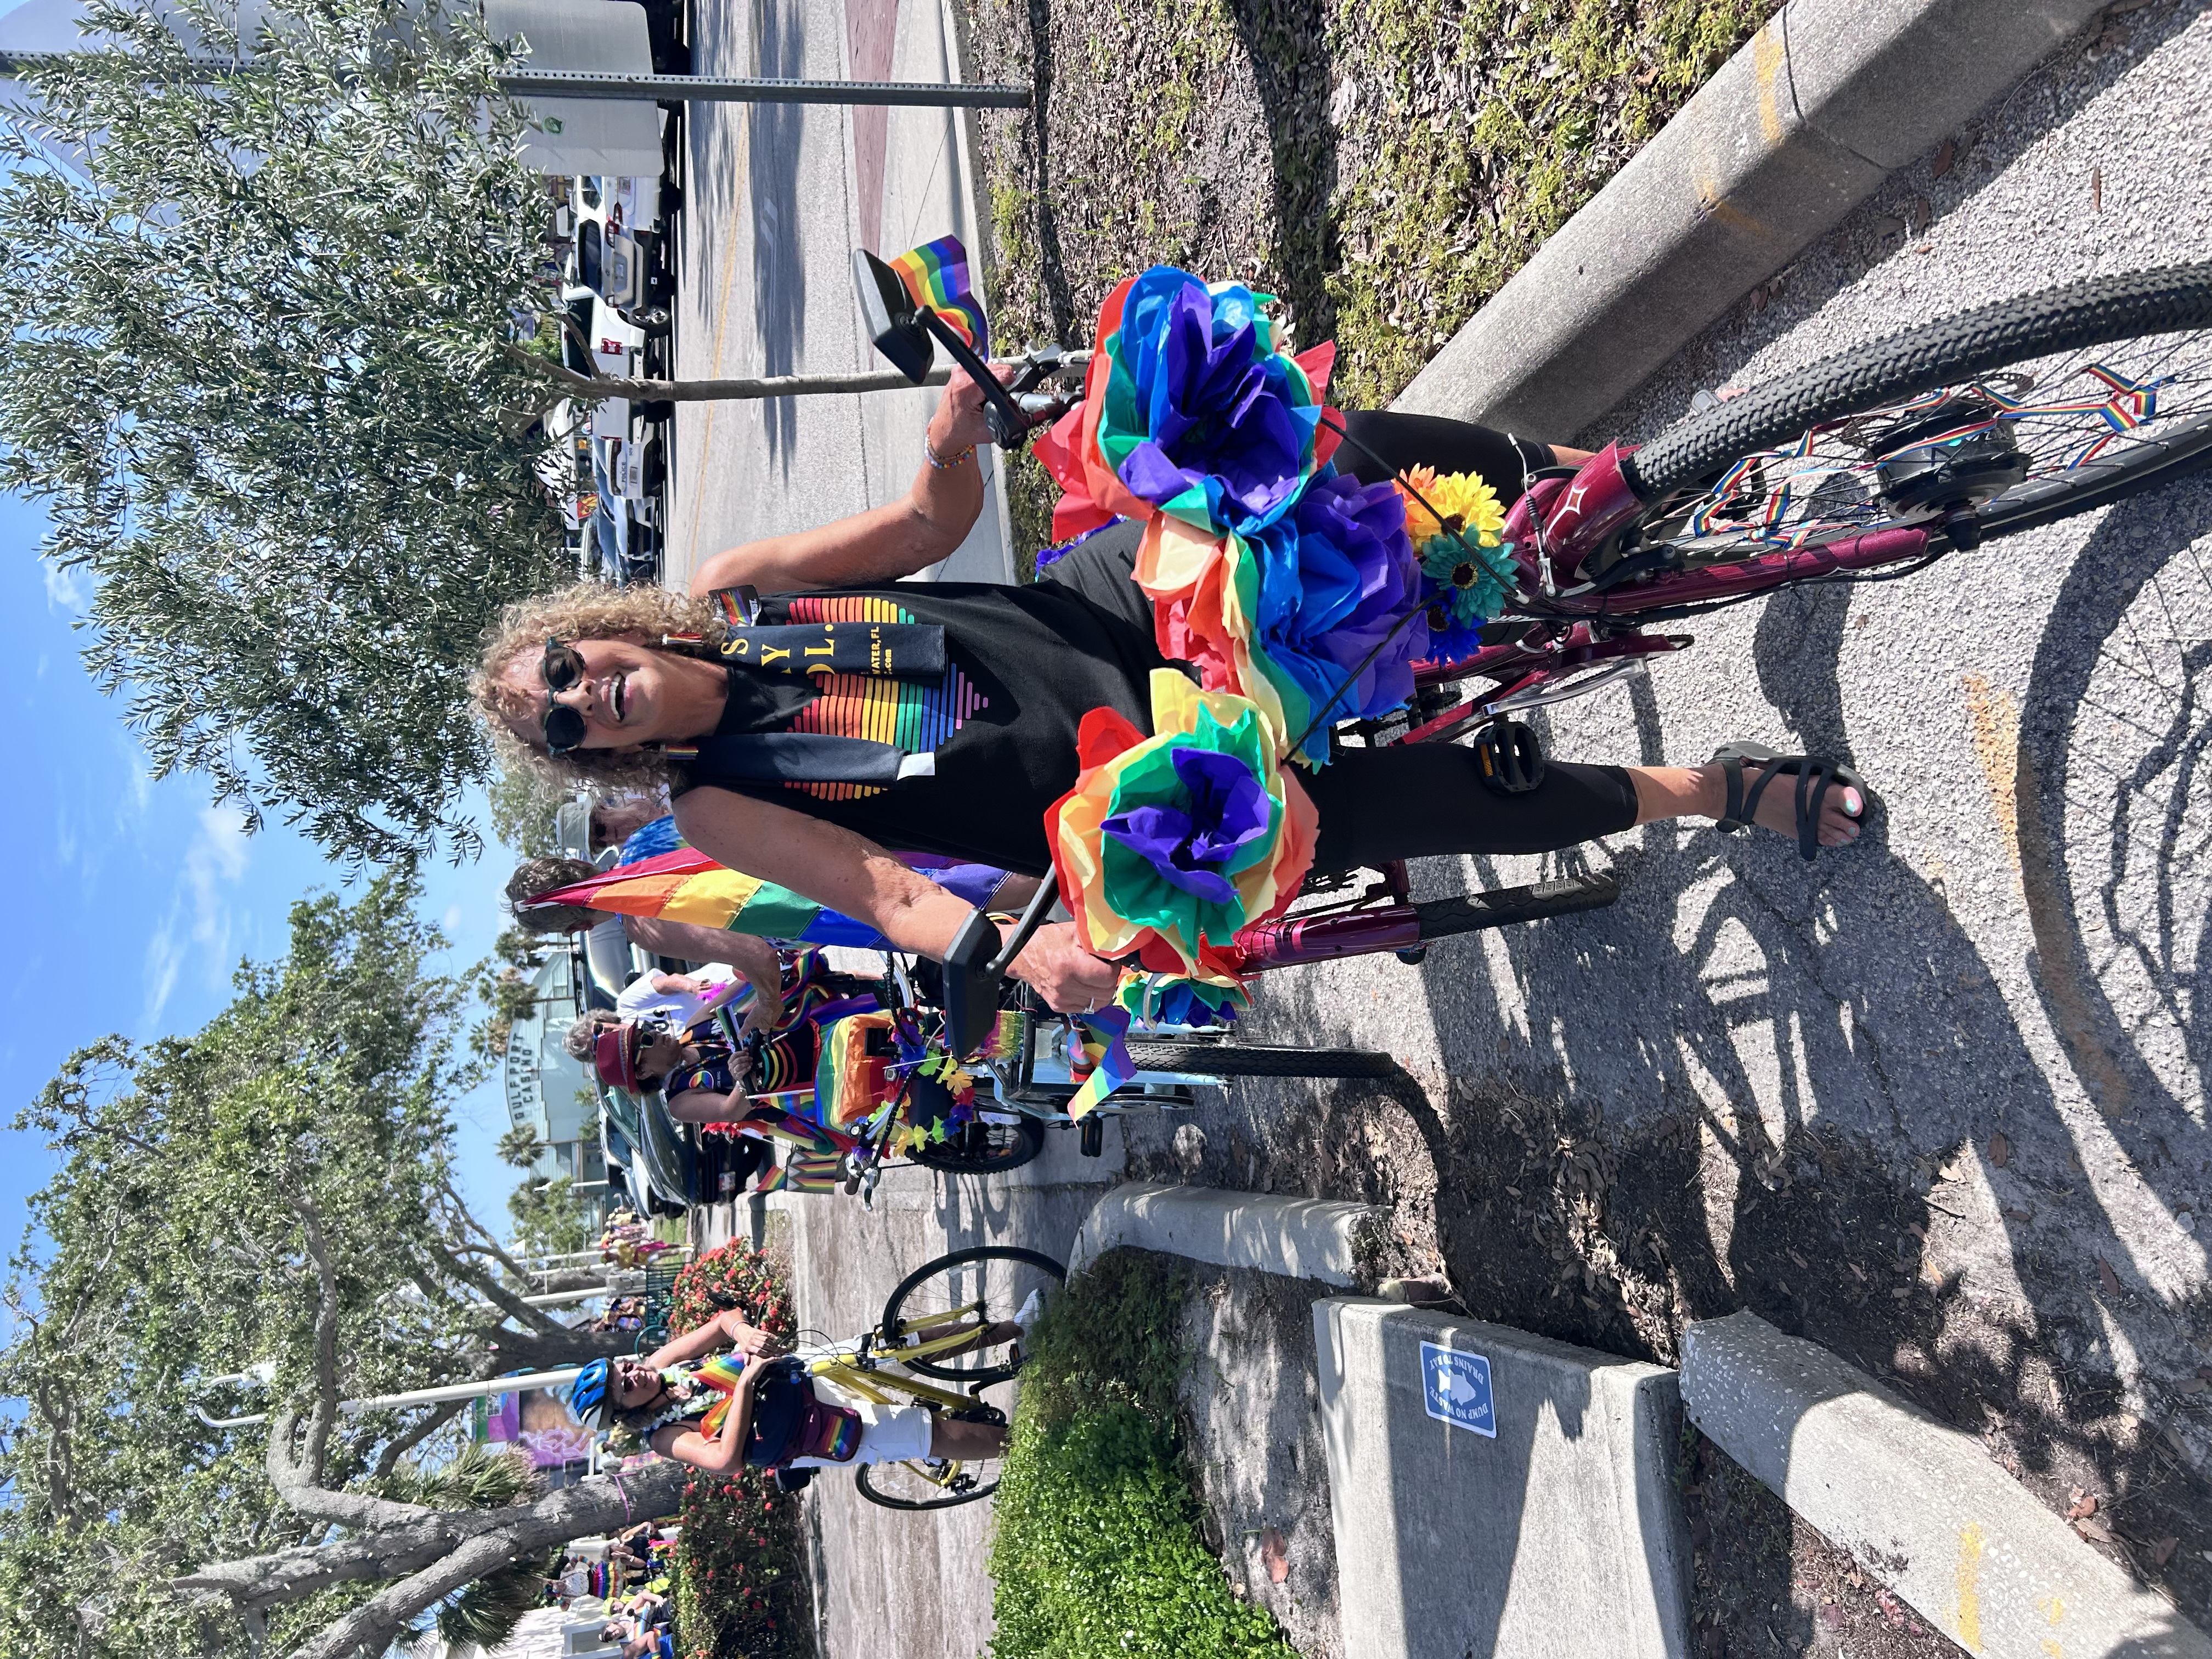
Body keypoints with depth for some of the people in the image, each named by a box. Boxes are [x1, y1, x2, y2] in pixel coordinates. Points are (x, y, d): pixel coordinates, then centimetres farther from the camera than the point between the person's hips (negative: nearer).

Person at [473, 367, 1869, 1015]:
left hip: (1105, 607, 5)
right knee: (1440, 797, -21)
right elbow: (889, 895, -18)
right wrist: (1020, 949, -38)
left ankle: (1559, 486, 12)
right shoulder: (719, 805, -7)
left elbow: (936, 520, 6)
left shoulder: (722, 594, 5)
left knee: (1340, 457, -14)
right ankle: (1700, 790, 1)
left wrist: (956, 431, -16)